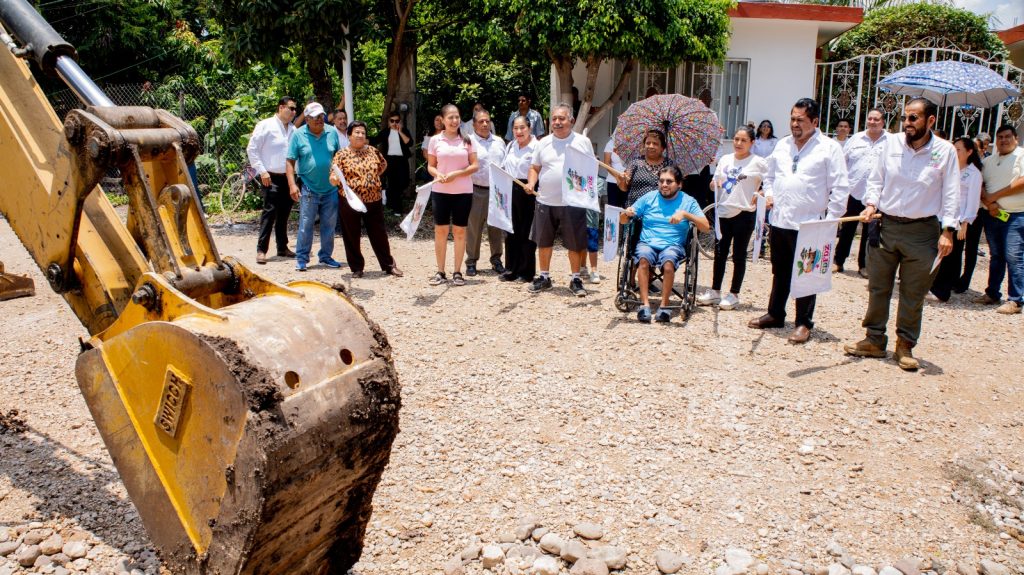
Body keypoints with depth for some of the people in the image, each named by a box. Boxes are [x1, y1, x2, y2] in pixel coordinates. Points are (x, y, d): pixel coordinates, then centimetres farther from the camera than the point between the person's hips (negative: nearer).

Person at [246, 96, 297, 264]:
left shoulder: (293, 129, 12)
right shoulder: (265, 126, -4)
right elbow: (251, 149, -5)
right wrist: (262, 171, -12)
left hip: (288, 178, 6)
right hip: (271, 178, -6)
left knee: (284, 214, 12)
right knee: (269, 212, -10)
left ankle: (282, 247, 22)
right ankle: (261, 250, -6)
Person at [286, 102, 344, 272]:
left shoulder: (332, 132, 4)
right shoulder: (298, 135, -3)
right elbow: (290, 162, -2)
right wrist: (292, 184, -12)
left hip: (331, 189, 3)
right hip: (309, 189, -3)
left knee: (329, 225, 10)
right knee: (305, 225, -2)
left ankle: (326, 256, 23)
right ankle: (301, 259, 8)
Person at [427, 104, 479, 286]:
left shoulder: (467, 140, 1)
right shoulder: (435, 140, 2)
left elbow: (475, 165, -1)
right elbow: (430, 166, 7)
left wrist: (456, 174, -14)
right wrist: (438, 174, -15)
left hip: (463, 191, 0)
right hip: (440, 191, 0)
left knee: (460, 231, 5)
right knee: (440, 230, 4)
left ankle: (457, 272, 13)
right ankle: (440, 272, 12)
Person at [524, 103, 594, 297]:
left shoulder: (583, 142, 2)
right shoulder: (544, 142, 8)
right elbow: (535, 168, 13)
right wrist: (531, 183, -6)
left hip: (573, 203, -2)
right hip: (545, 202, 3)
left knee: (575, 243, 2)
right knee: (543, 242, 10)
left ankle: (575, 279, 17)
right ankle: (544, 277, 25)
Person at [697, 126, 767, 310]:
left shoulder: (758, 162, -7)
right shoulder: (725, 159, 8)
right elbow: (716, 183, 15)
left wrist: (759, 194, -18)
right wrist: (714, 185, -5)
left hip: (744, 214, -5)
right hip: (724, 212, 5)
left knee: (739, 256, 4)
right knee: (719, 253, 10)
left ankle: (734, 295, 13)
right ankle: (715, 291, 21)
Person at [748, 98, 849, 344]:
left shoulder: (829, 148, -5)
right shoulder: (782, 145, 13)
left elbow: (840, 188, -6)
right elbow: (770, 176, 25)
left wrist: (830, 219, -10)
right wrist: (769, 194, 7)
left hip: (808, 225, -5)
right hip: (779, 220, 6)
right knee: (780, 273, 17)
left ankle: (804, 323, 12)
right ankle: (775, 314, 30)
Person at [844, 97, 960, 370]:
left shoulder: (945, 151, -3)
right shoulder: (892, 144, 3)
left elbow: (950, 194, -3)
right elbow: (876, 179, 11)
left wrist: (947, 231, -9)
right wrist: (871, 203, -7)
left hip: (922, 231, -2)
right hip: (886, 225, 2)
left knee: (913, 294, 6)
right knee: (878, 288, 8)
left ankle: (905, 346, 18)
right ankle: (874, 340, 21)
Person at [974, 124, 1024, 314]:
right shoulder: (988, 161, 15)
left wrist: (994, 195, -11)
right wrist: (989, 203, -9)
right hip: (993, 214, 6)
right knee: (996, 257, 13)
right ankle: (992, 293, 21)